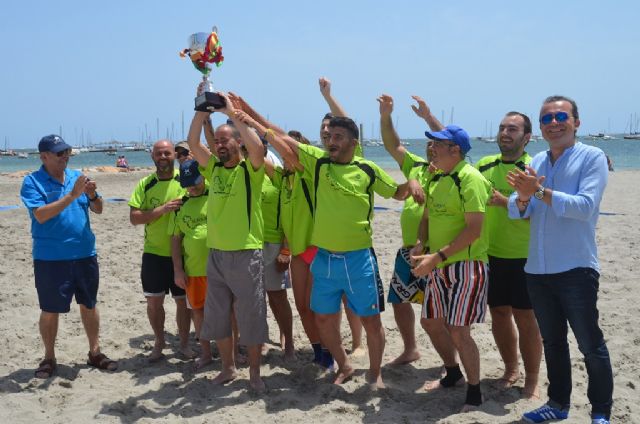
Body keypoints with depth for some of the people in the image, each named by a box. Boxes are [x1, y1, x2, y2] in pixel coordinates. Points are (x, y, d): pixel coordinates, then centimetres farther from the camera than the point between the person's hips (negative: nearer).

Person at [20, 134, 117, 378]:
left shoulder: (77, 177, 7)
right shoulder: (32, 182, -7)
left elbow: (98, 210, 7)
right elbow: (40, 215, -20)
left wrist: (92, 195, -15)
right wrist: (72, 195, -24)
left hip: (84, 254, 4)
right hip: (50, 258, -4)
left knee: (89, 304, 13)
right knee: (50, 310, 5)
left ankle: (95, 352, 25)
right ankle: (49, 358, 21)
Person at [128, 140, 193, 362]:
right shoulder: (145, 184, 1)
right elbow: (134, 217, -7)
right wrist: (162, 209, -19)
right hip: (153, 253, 1)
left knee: (183, 300, 7)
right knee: (154, 301, 6)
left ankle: (184, 343, 23)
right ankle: (159, 342, 25)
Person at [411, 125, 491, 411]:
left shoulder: (470, 178, -16)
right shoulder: (436, 178, 10)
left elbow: (474, 229, -21)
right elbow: (427, 216, 19)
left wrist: (437, 256, -24)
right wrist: (420, 244, -1)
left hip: (466, 265, -9)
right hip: (439, 267, 9)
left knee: (458, 332, -10)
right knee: (431, 322, 15)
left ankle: (474, 393, 9)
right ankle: (452, 373, 38)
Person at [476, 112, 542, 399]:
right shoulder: (484, 165, 6)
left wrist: (505, 201, -29)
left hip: (524, 257, -5)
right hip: (490, 255, 5)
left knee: (525, 317, 1)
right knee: (499, 313, 13)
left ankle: (532, 380, 14)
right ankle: (511, 370, 30)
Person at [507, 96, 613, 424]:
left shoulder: (592, 157, -7)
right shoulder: (535, 162, 9)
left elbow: (585, 206, -21)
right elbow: (517, 212, 3)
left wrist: (540, 192, -27)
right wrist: (522, 197, -19)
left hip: (576, 270, -6)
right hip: (538, 270, 6)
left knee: (590, 345, 4)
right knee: (552, 342, 18)